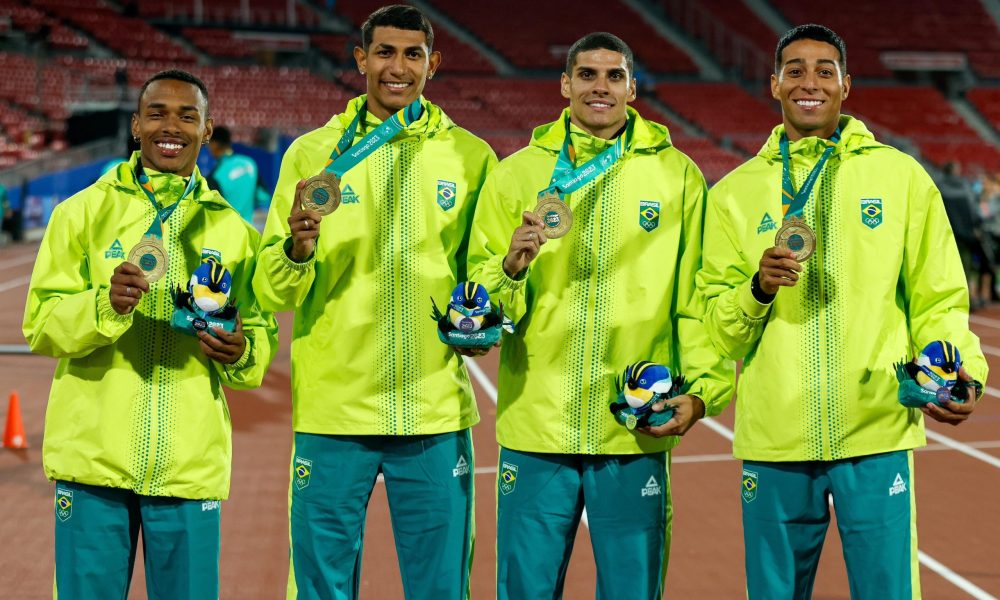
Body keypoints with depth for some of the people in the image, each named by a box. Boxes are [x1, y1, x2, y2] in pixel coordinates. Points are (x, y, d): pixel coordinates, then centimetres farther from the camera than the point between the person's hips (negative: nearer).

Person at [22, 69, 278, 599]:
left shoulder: (230, 229, 11)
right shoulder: (83, 212, 5)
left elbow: (261, 331, 13)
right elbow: (41, 326, 0)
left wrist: (240, 353, -10)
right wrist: (103, 306, -19)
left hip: (191, 467, 1)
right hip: (93, 457, -1)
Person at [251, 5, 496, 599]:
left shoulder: (470, 157, 6)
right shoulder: (312, 154, 4)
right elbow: (272, 291, 2)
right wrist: (298, 249, -19)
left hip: (437, 411, 1)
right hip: (332, 408, -1)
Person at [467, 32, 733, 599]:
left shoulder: (677, 175, 6)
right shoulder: (516, 174, 7)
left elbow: (699, 298, 7)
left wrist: (701, 389, -5)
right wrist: (510, 268, -16)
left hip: (637, 430, 0)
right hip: (535, 427, 0)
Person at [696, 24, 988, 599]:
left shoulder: (901, 176, 5)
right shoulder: (735, 193, 9)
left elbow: (938, 303, 7)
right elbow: (716, 326, 7)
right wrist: (758, 289, -13)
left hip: (877, 432, -1)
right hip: (773, 441, 1)